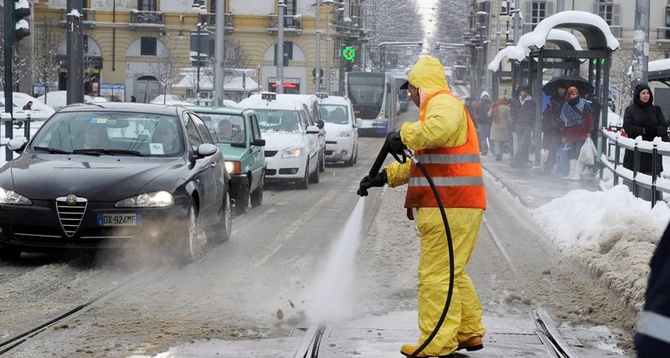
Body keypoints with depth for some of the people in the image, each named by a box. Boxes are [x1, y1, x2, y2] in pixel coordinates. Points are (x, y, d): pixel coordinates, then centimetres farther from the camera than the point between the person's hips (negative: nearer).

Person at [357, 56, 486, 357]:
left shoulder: (443, 103, -7)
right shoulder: (437, 106, 28)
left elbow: (440, 127, -34)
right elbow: (420, 162, 31)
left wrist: (404, 135, -21)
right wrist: (386, 177, 22)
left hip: (451, 207, -11)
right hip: (456, 206, 11)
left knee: (436, 275, -9)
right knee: (452, 273, 18)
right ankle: (469, 333, 23)